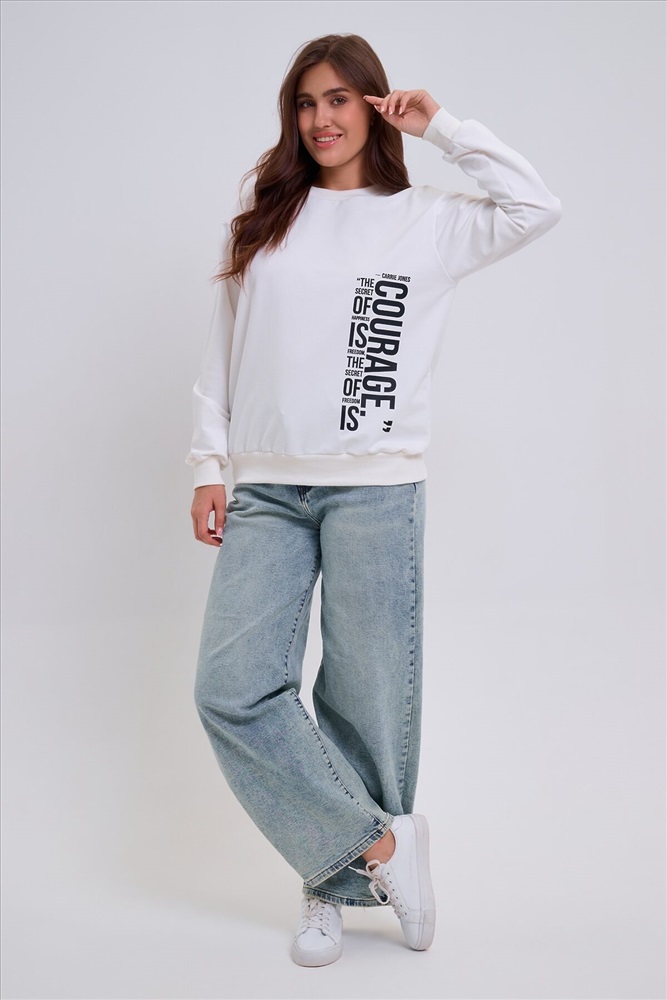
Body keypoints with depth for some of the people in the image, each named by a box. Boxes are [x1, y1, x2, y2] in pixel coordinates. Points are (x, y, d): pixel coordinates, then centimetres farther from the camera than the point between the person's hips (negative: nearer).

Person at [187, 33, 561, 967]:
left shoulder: (426, 220, 9)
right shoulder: (259, 222, 15)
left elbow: (536, 207, -5)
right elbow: (221, 352, 15)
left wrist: (441, 126, 1)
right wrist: (209, 464, 9)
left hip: (375, 487, -2)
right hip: (265, 490, 3)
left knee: (367, 697, 1)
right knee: (232, 686, -10)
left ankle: (336, 884, 20)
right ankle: (380, 842, 4)